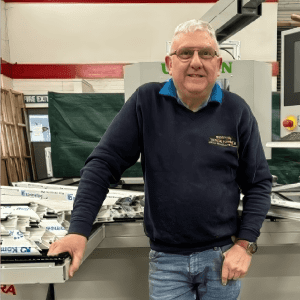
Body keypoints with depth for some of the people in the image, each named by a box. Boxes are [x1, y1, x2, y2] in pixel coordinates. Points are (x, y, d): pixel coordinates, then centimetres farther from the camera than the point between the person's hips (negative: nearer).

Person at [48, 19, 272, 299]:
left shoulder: (237, 111, -4)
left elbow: (259, 183, 2)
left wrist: (245, 244, -6)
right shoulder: (146, 102, -7)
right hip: (166, 259, -1)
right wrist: (79, 230, -16)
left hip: (222, 256, 2)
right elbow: (103, 164, -8)